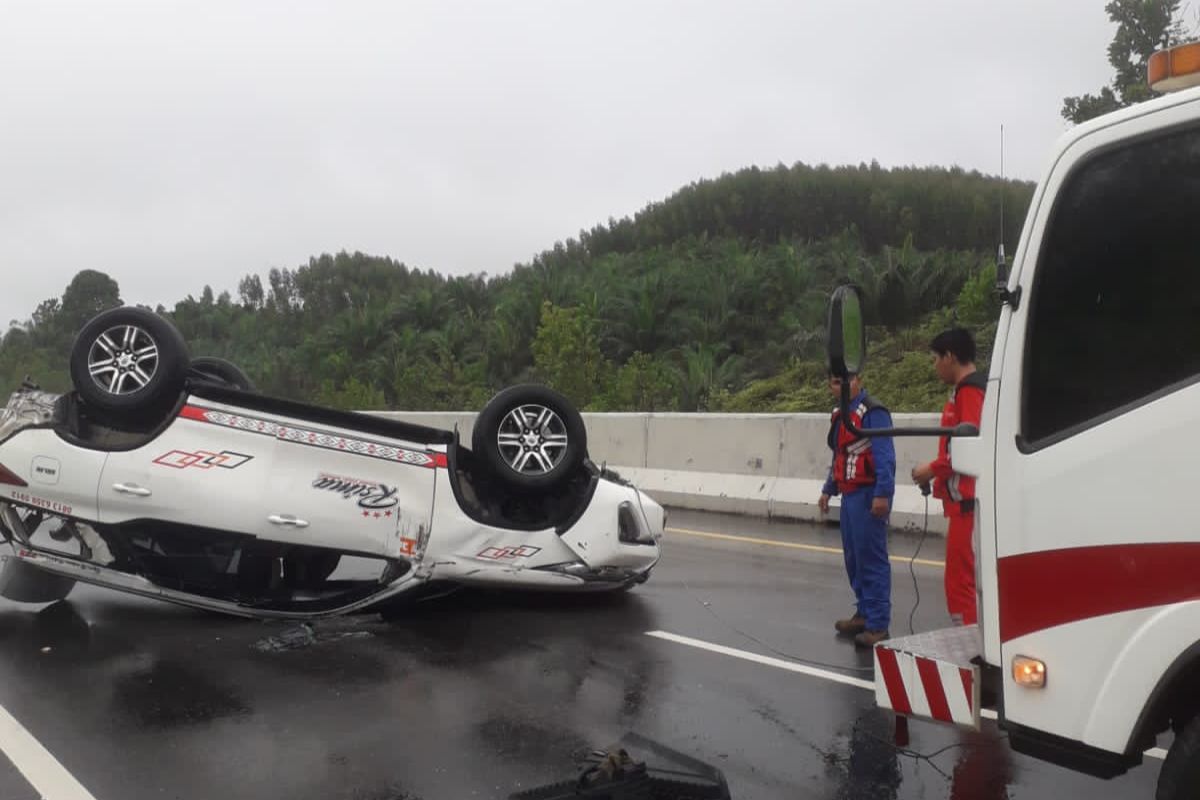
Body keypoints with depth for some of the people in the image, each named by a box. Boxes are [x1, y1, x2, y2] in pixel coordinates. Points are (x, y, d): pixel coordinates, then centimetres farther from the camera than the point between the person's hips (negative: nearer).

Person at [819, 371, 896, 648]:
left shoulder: (873, 412, -13)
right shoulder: (839, 415, 15)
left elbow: (885, 456, -20)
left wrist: (883, 494, -25)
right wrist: (828, 490, 22)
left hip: (868, 496, -9)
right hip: (849, 495, 9)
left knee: (872, 559, -7)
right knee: (854, 559, 16)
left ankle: (878, 625, -1)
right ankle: (864, 613, 28)